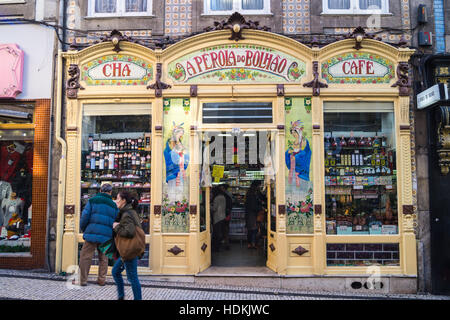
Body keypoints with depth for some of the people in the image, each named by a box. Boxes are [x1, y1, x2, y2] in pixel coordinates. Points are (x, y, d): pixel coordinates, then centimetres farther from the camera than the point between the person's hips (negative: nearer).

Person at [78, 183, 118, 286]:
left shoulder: (93, 200, 3)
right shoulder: (114, 205, 11)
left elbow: (85, 216, -4)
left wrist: (83, 229, 11)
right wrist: (112, 235, 23)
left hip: (92, 233, -3)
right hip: (106, 236, 3)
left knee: (85, 257, 5)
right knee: (103, 259, 14)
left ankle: (83, 280, 7)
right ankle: (101, 280, 16)